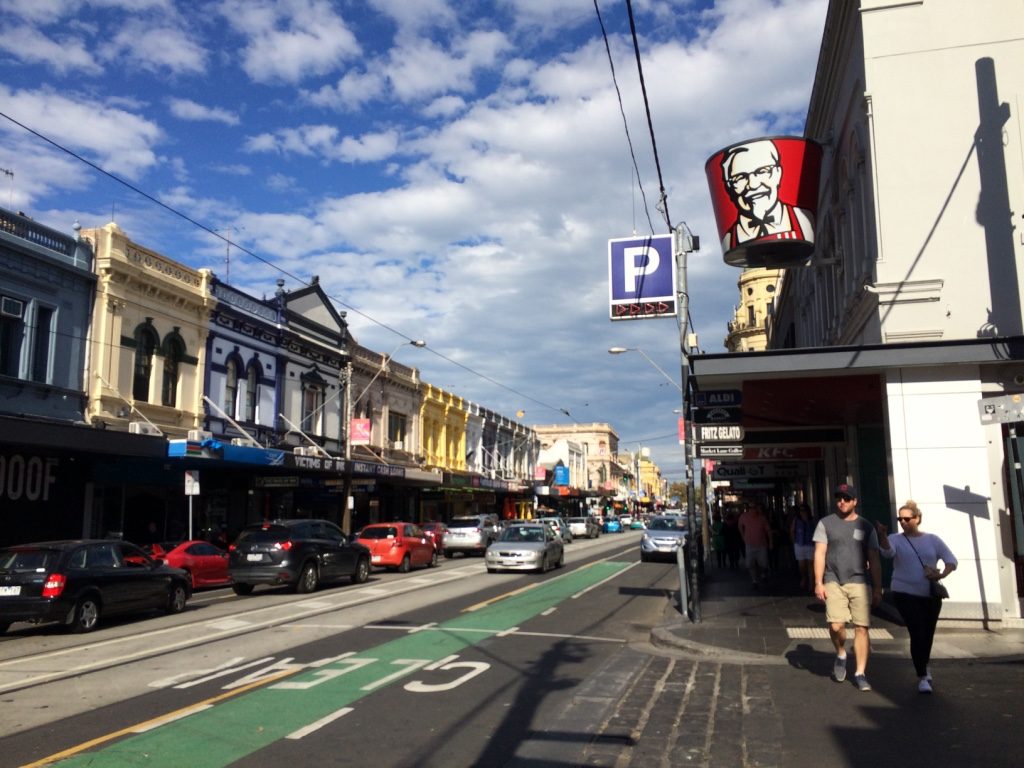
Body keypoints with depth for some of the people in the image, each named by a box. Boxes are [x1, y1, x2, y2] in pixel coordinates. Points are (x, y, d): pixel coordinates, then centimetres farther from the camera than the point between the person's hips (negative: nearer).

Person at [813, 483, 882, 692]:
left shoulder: (866, 527, 10)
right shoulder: (826, 523, 7)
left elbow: (874, 560, 11)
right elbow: (819, 554, 3)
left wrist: (877, 589, 7)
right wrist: (818, 583, -5)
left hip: (859, 582, 1)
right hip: (834, 582, -1)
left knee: (861, 628, -1)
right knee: (836, 625, -12)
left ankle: (860, 673, 11)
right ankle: (840, 655, 18)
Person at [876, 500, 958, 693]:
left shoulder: (932, 540, 5)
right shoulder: (896, 540, -1)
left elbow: (951, 560, 1)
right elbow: (887, 551, -23)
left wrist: (942, 574, -19)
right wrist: (882, 534, -44)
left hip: (931, 595, 3)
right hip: (906, 594, -3)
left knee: (928, 634, 15)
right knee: (917, 634, -12)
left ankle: (923, 666, 42)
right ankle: (922, 677, -3)